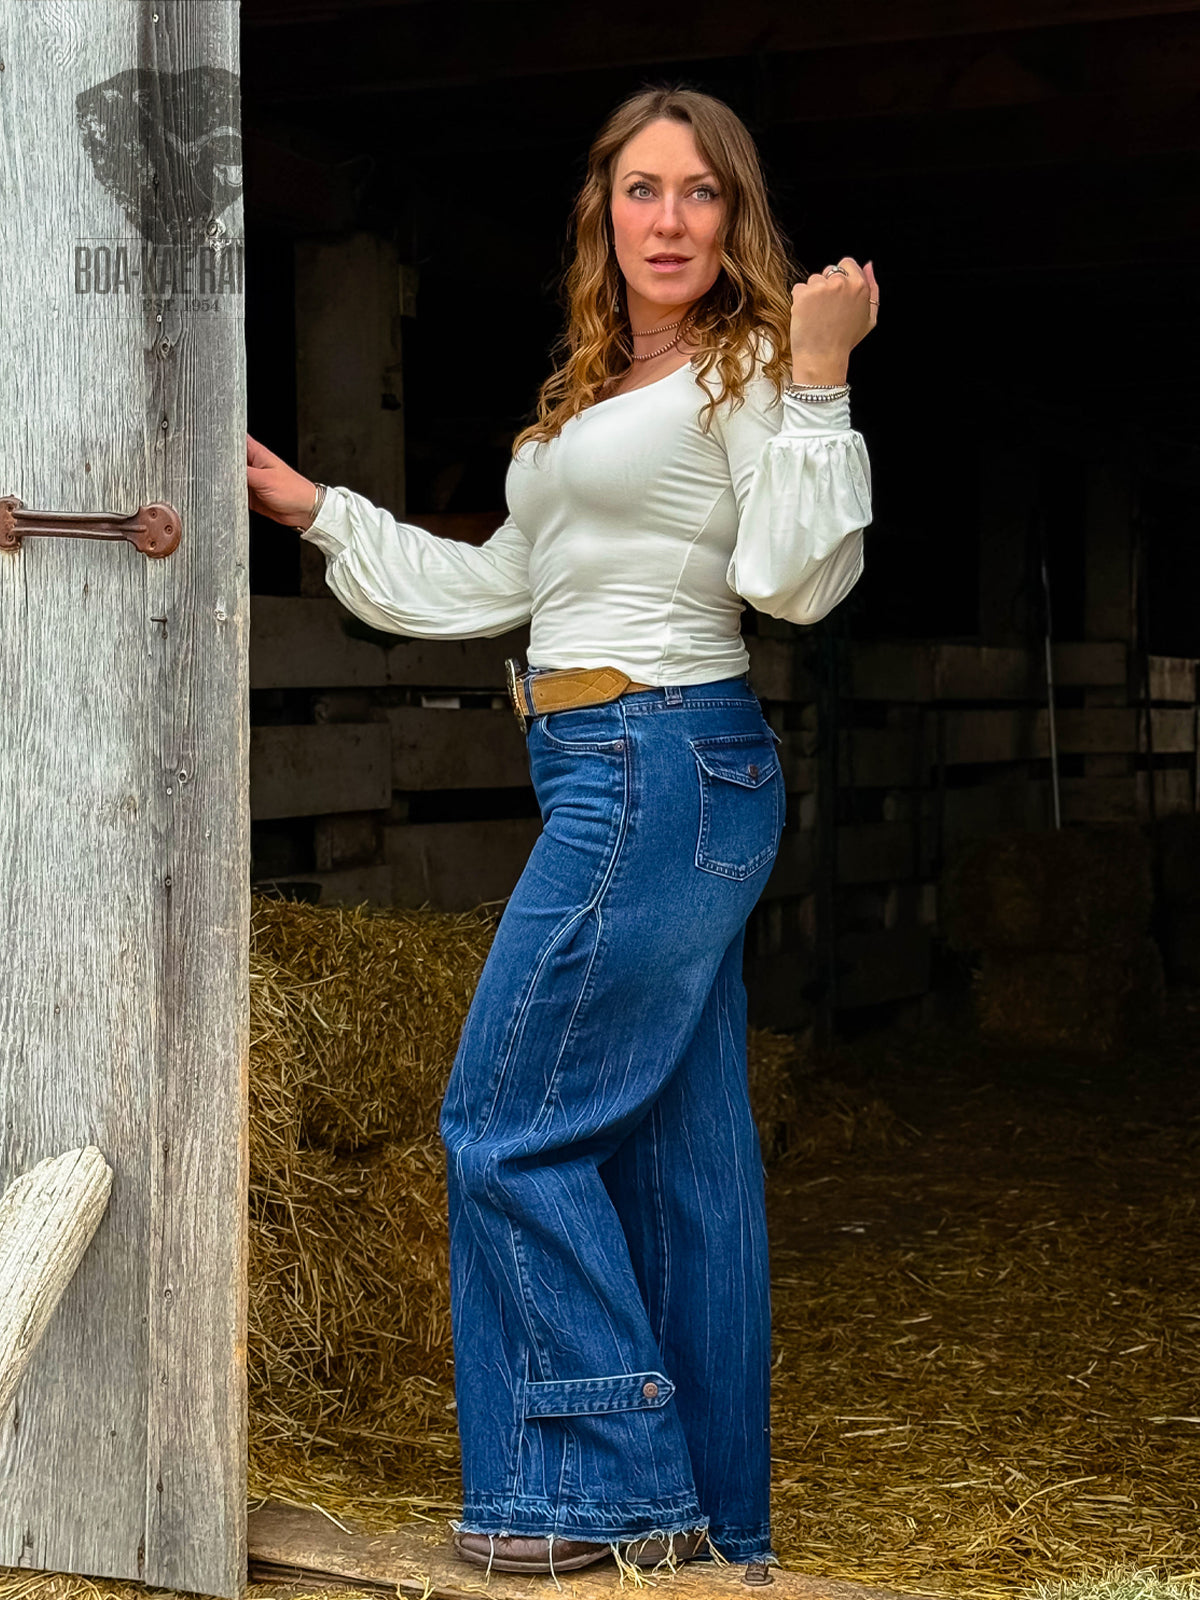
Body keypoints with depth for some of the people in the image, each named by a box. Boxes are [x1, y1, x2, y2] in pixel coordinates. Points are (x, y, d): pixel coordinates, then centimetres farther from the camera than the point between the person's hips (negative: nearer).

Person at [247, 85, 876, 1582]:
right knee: (676, 1149, 10)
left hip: (664, 763, -9)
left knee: (508, 1122, -8)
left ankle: (612, 1486, 1)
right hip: (613, 773, 9)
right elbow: (499, 582, 27)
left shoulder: (749, 367, -4)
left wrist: (816, 377, -21)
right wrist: (314, 508, 30)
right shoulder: (591, 391, 21)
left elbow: (795, 578, -16)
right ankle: (717, 1525, 18)